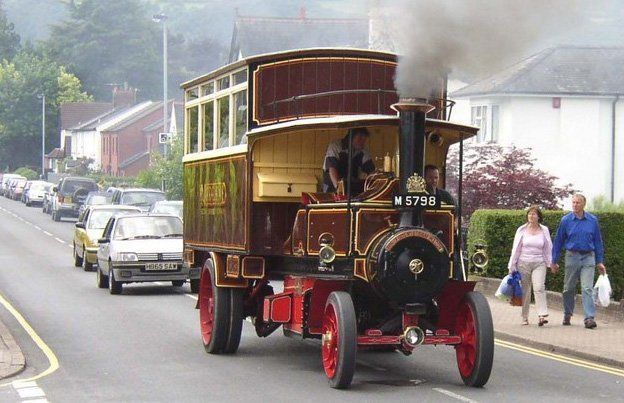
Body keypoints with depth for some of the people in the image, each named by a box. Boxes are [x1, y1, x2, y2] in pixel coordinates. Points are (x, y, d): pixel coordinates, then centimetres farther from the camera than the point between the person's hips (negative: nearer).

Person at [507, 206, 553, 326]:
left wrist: (550, 262, 7)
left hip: (539, 263, -1)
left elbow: (548, 248, 13)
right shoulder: (522, 230, 5)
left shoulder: (544, 230, 7)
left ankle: (542, 316, -24)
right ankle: (524, 317, 13)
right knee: (524, 290, 4)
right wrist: (512, 266, 5)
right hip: (523, 263, 1)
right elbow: (516, 249, 7)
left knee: (539, 288, -17)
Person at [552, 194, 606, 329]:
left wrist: (600, 262, 7)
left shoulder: (593, 220, 3)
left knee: (587, 288, -10)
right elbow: (558, 241, 6)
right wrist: (554, 261, 6)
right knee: (569, 288, 10)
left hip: (588, 258, -1)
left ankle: (589, 318, -15)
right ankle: (567, 314, 26)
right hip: (572, 256, 1)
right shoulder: (566, 220, 1)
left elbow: (598, 242, 9)